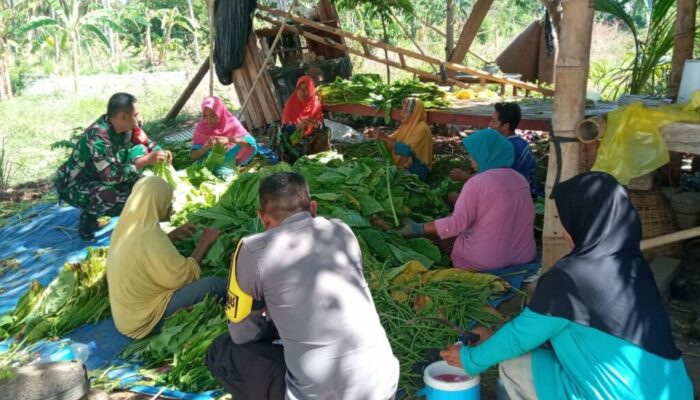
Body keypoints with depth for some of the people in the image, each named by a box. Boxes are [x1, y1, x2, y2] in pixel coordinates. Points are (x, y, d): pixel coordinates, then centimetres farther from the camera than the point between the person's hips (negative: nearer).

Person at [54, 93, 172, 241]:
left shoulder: (126, 127, -11)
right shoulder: (97, 136, -34)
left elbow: (146, 142, 4)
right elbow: (111, 175, -38)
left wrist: (160, 152, -18)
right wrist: (145, 161, -37)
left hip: (100, 178, 9)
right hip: (73, 185, -8)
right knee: (108, 195, -37)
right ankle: (87, 218, -4)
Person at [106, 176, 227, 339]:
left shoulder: (129, 225, 1)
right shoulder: (148, 236, -27)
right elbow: (184, 276, -19)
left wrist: (174, 235, 12)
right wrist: (204, 242, -8)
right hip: (144, 318, -10)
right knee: (214, 285, -17)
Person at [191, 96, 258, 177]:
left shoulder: (232, 123, -7)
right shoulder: (201, 127, -3)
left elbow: (251, 142, -17)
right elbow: (193, 155, -5)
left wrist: (230, 139, -30)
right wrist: (207, 147, -25)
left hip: (227, 162, -2)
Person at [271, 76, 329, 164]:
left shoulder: (316, 104, 0)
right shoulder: (290, 103, -4)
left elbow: (322, 126, -4)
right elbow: (285, 126, -11)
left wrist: (317, 125, -29)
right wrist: (298, 125, -31)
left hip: (310, 138, 1)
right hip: (293, 137, -1)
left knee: (325, 133, -27)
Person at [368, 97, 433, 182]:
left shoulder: (422, 128, -22)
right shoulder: (406, 125, 4)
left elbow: (406, 150, -31)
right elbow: (393, 139, 10)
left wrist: (384, 138, -31)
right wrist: (379, 136, -9)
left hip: (415, 171, -8)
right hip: (403, 165, 8)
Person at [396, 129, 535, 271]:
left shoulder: (477, 183, -18)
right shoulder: (521, 180, 5)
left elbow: (456, 224, -19)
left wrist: (418, 229, -10)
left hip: (486, 262, -7)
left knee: (441, 237, 14)